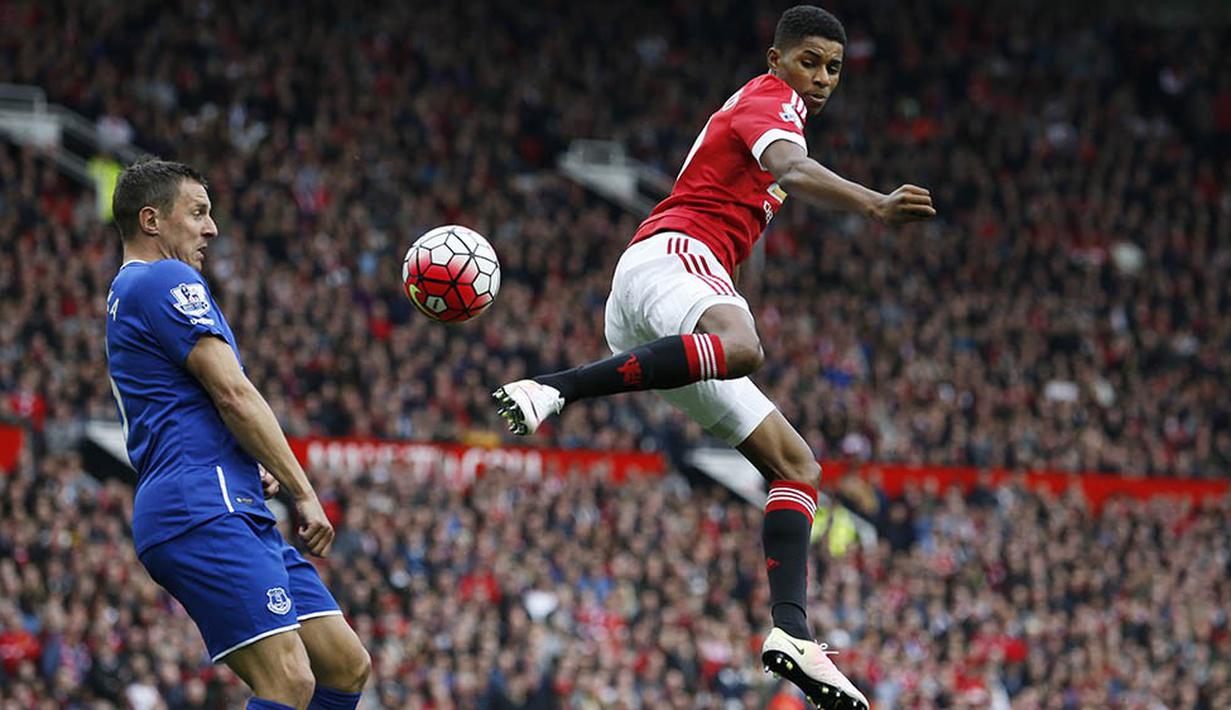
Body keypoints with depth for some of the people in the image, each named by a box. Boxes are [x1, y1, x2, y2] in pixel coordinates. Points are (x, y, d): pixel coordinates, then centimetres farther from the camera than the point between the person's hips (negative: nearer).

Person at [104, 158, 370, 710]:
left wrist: (257, 470, 14)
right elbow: (233, 395, -11)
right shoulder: (167, 281, -4)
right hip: (204, 511, -11)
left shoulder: (126, 294, 28)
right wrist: (303, 492, -5)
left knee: (347, 665, 8)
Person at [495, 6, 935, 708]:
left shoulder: (745, 111, 32)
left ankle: (792, 632, -11)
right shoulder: (771, 99, 1)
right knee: (739, 348, -46)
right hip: (670, 255, -10)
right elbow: (791, 169, -21)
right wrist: (874, 205, -36)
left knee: (798, 466, 5)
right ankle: (548, 390, -51)